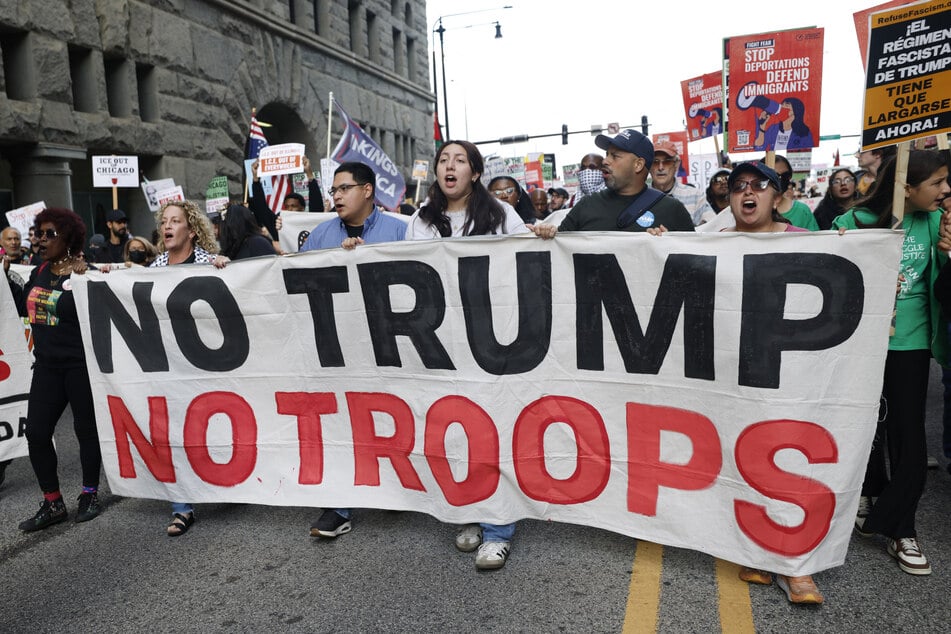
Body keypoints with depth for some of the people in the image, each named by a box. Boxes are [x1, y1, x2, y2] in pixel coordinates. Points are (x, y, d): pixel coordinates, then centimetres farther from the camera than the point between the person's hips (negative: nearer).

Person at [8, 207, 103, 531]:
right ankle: (53, 504, 20)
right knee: (36, 432, 6)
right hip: (47, 365, 7)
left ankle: (90, 494, 27)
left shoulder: (86, 273, -13)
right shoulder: (40, 272, 8)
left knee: (85, 428, 8)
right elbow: (22, 308, 17)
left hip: (81, 365, -7)